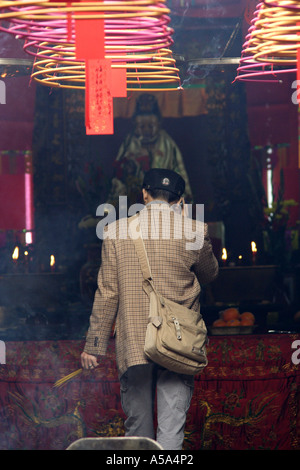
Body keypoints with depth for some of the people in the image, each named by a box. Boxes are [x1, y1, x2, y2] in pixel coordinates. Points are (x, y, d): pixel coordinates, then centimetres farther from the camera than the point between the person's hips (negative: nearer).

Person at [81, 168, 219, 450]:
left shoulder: (116, 231, 0)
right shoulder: (193, 231, -5)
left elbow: (107, 294, 1)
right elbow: (209, 274, 14)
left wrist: (94, 345, 7)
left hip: (133, 346, 1)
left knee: (137, 429, 12)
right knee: (171, 430, -1)